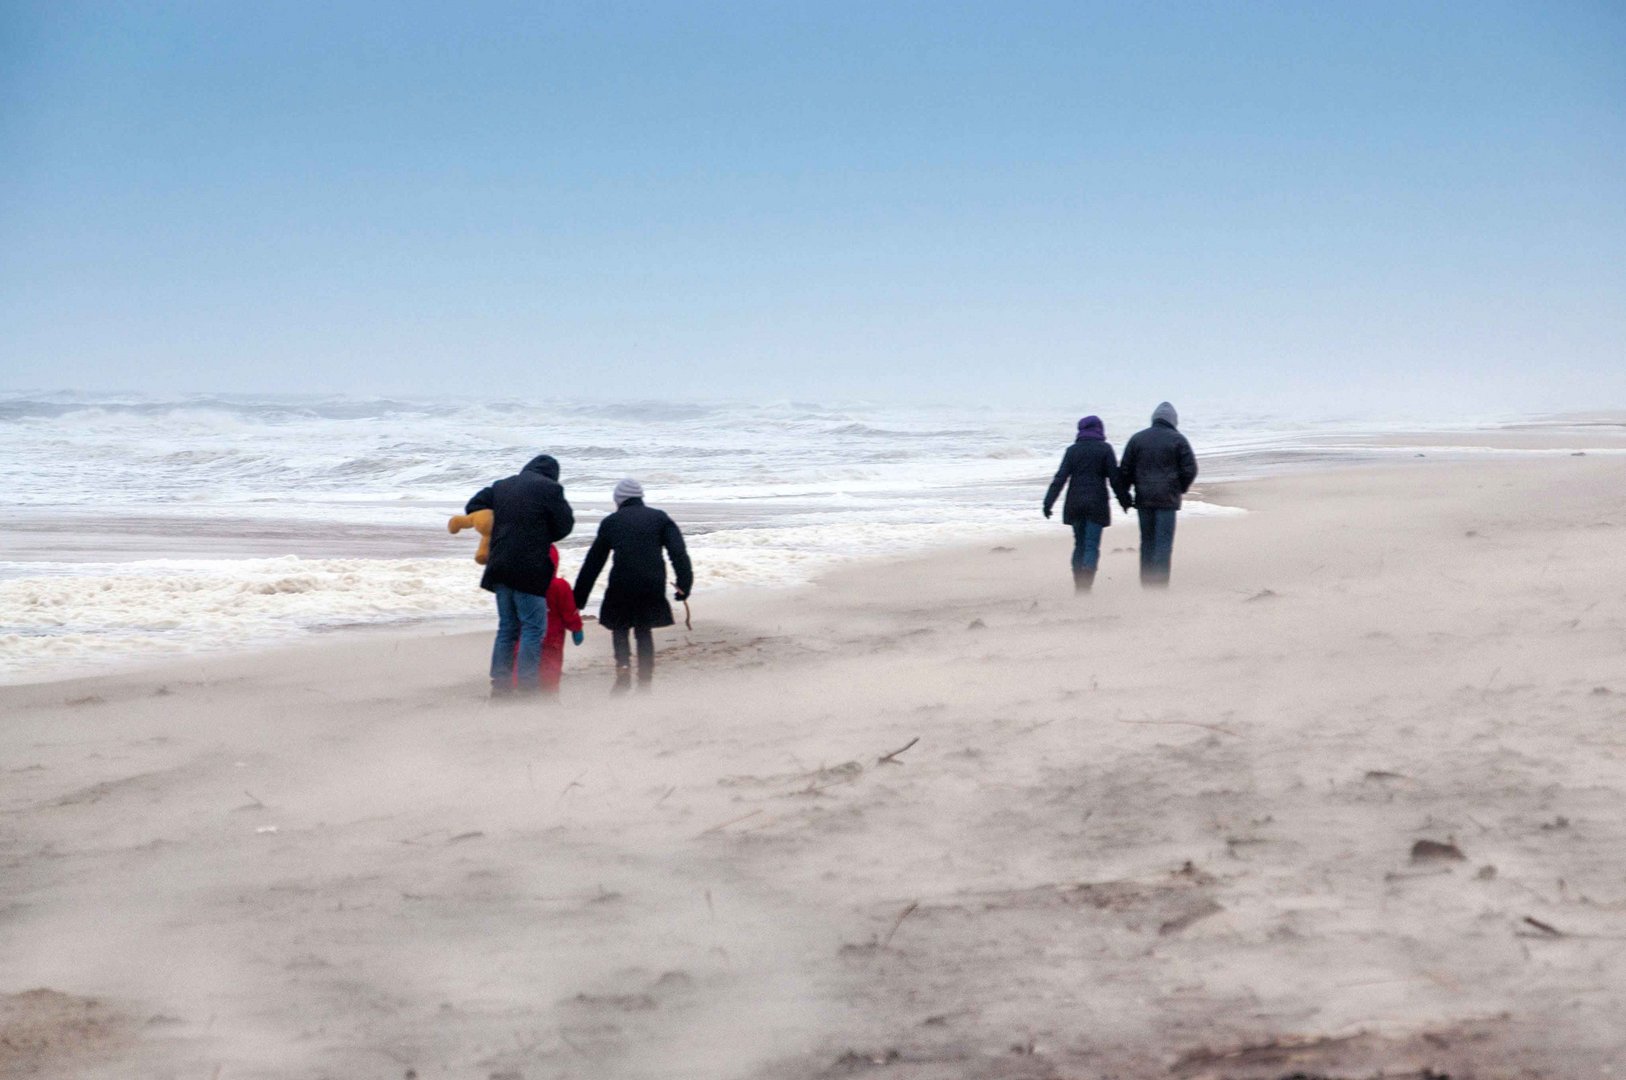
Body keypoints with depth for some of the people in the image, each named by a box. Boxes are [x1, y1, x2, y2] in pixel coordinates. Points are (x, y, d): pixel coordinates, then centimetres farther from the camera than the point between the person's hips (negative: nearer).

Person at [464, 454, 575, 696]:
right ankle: (527, 685, -8)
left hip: (500, 566, 6)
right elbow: (565, 524, -1)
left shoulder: (501, 486, 15)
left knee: (507, 627, 15)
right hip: (530, 569, -6)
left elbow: (473, 506, 20)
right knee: (534, 627, -2)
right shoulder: (549, 488, -4)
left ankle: (500, 683, 14)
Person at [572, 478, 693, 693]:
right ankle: (645, 682, 11)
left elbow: (593, 562, 15)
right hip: (652, 586, 1)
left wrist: (578, 598, 18)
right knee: (644, 630, 16)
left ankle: (623, 666, -8)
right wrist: (684, 583, -8)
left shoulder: (611, 522, 13)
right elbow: (678, 552, -3)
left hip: (621, 585, -1)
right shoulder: (660, 518, 12)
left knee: (620, 628, 17)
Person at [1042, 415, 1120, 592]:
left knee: (1079, 545, 14)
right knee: (1092, 546, -4)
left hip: (1075, 503, 3)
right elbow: (1114, 478, -4)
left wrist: (1049, 502, -3)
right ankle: (1086, 585, -18)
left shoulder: (1073, 450, 3)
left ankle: (1079, 586, 14)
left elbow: (1061, 478, -2)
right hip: (1097, 504, -3)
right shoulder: (1105, 449, -2)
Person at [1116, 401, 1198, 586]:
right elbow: (1190, 469, -4)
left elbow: (1125, 470, 7)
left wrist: (1123, 496, 12)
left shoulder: (1137, 439, 7)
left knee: (1147, 540, 12)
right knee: (1164, 541, -3)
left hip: (1143, 499, 3)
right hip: (1167, 500, -3)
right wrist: (1180, 488, 12)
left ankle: (1147, 581, 15)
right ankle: (1160, 583, -9)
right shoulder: (1177, 440, -2)